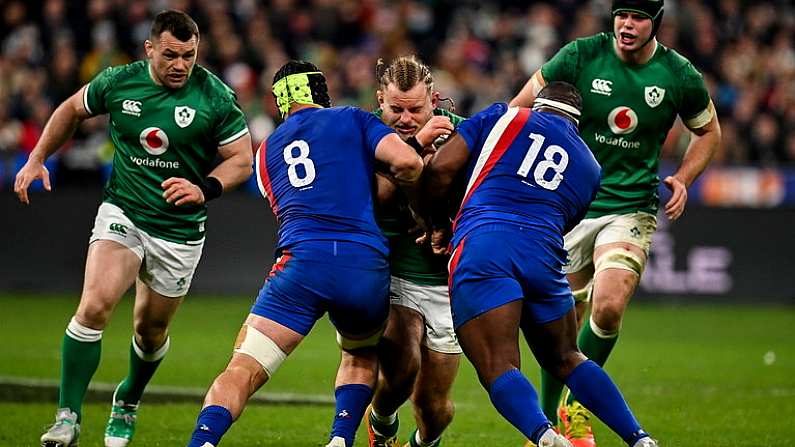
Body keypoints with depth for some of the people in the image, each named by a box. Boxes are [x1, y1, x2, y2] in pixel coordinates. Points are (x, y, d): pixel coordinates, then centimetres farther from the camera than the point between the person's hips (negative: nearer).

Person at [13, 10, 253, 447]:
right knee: (95, 307, -21)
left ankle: (128, 402, 42)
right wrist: (37, 159, 10)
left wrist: (204, 189, -23)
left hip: (180, 228, 0)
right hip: (122, 212, 0)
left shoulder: (216, 97, -13)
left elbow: (241, 158, -6)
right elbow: (72, 110, 13)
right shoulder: (118, 82, -6)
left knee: (151, 330, 11)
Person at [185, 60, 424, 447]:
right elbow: (406, 161, 0)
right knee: (362, 357, 28)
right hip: (367, 264, 0)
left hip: (303, 260, 0)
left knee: (243, 371, -4)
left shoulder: (267, 150, 27)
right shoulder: (353, 120, 17)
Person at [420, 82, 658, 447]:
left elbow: (441, 168, 8)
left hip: (481, 246, -4)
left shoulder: (505, 117, 18)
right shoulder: (590, 167, 28)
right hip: (544, 257, 4)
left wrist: (435, 224, 25)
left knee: (499, 369, -10)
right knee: (566, 359, 22)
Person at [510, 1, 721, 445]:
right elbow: (518, 111, 1)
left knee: (608, 310, -21)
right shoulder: (581, 56, -8)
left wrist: (683, 180, -1)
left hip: (631, 210, 0)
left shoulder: (680, 76, -5)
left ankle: (578, 409, 3)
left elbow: (709, 131, 14)